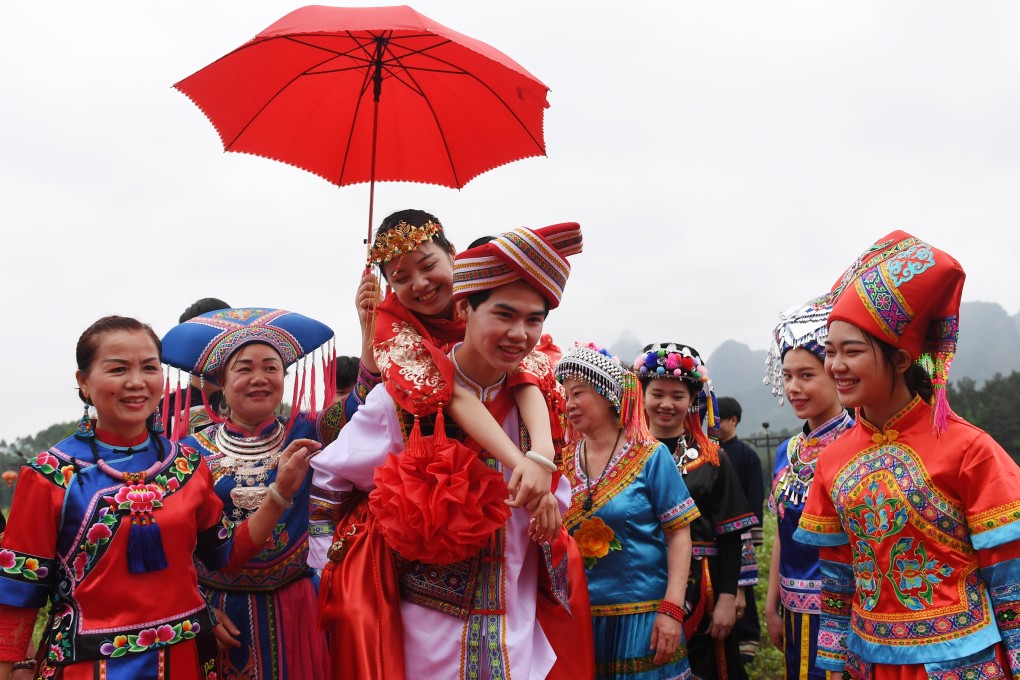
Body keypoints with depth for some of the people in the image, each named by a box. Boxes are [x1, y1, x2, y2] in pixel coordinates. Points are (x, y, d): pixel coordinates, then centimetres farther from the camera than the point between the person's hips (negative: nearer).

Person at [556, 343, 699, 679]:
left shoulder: (650, 456, -5)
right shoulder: (564, 461, 4)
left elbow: (678, 535, -7)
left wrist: (671, 609, -13)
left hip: (640, 618, -3)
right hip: (577, 618, 3)